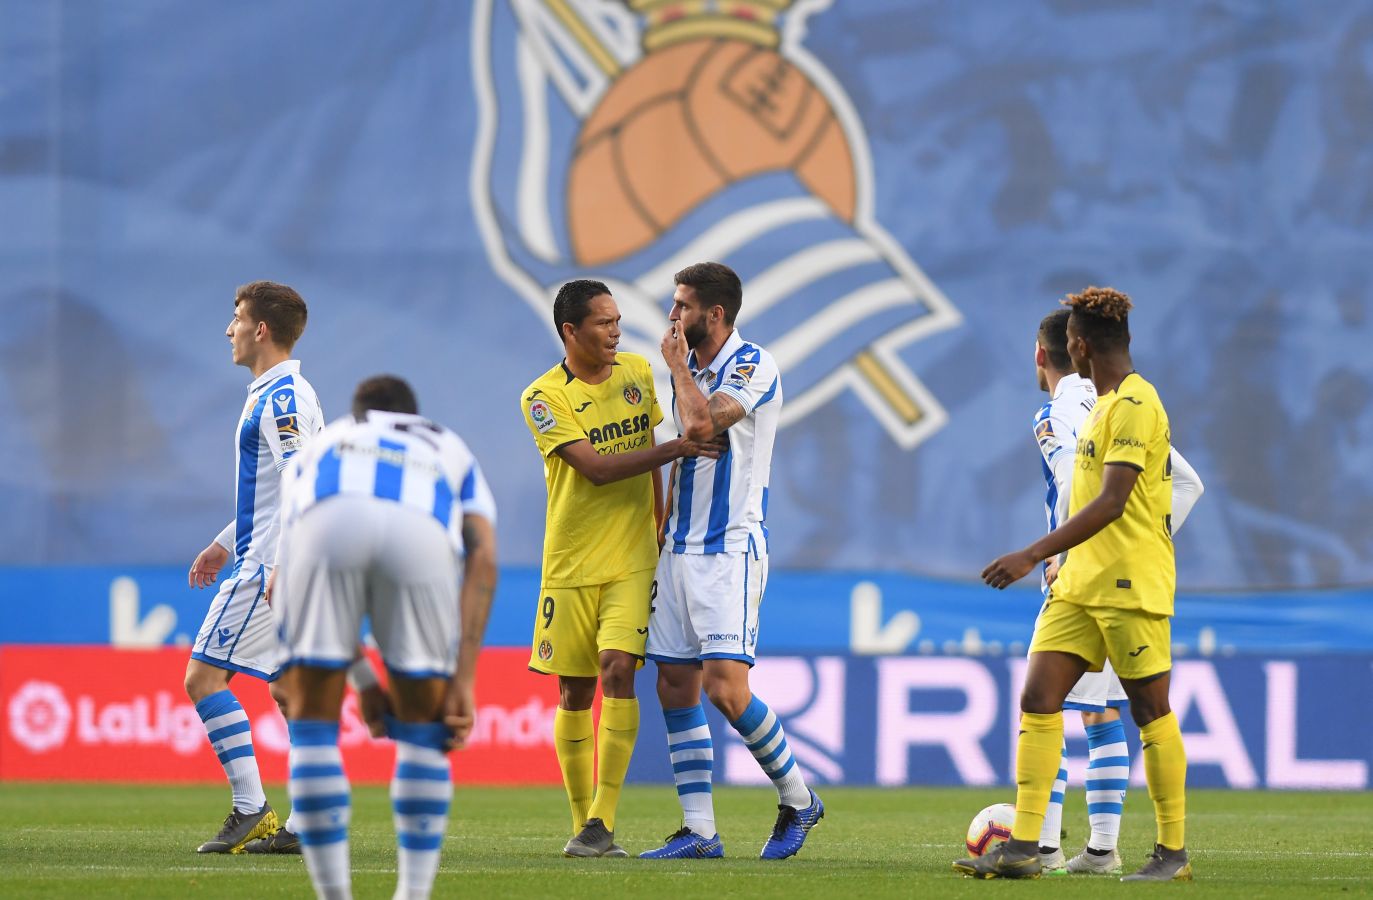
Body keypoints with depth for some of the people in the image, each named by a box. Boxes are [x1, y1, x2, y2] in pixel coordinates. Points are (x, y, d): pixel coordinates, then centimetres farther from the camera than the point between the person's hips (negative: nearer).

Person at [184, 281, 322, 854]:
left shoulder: (282, 398, -14)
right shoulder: (279, 395, 18)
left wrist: (279, 566, -26)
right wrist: (225, 544, 30)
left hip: (270, 565, -10)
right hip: (262, 557, 10)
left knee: (204, 675, -8)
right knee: (290, 688, 7)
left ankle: (251, 809, -11)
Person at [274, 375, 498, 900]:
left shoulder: (323, 443, 45)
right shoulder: (452, 453, 42)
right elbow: (483, 558, 23)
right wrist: (463, 681, 16)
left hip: (327, 520, 0)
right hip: (422, 528, 0)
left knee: (312, 720, 15)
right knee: (424, 728, 20)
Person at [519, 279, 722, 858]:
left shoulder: (638, 372, 7)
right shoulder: (544, 398, -8)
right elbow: (597, 467, -18)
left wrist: (663, 522, 17)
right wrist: (674, 448, -23)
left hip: (633, 559, 1)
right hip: (570, 565, -1)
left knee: (617, 668, -16)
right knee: (574, 692, 3)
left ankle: (603, 822, -16)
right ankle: (582, 821, 15)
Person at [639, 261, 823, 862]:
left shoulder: (753, 365, -10)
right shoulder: (689, 369, 15)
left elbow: (701, 424, -25)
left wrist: (677, 366, -10)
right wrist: (662, 535, 19)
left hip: (731, 549, -8)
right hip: (681, 550, 8)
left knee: (725, 688, -16)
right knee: (675, 687, 2)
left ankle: (798, 799, 4)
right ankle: (699, 832, 6)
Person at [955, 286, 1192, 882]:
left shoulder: (1134, 404, -15)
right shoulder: (1105, 404, 16)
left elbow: (1111, 503, -24)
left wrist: (1035, 554, -27)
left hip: (1131, 586, -9)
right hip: (1079, 585, 9)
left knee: (1150, 713, -1)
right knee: (1037, 701, -1)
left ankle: (1173, 853, 9)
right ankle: (1022, 847, -4)